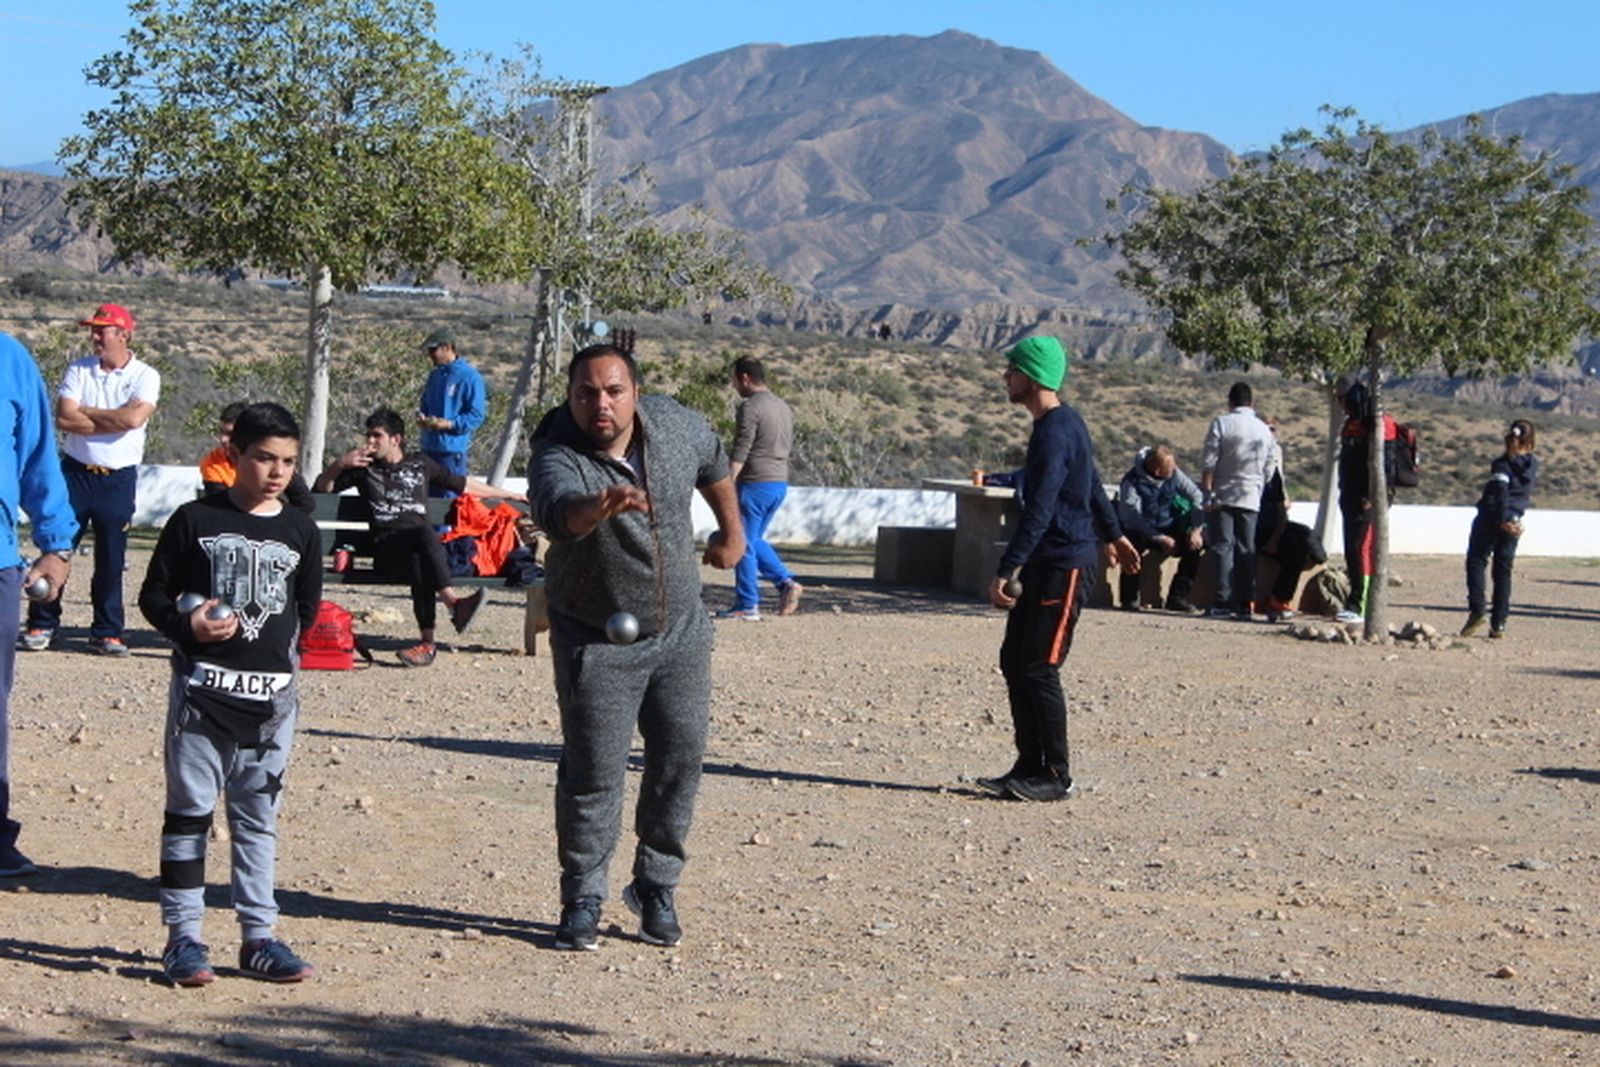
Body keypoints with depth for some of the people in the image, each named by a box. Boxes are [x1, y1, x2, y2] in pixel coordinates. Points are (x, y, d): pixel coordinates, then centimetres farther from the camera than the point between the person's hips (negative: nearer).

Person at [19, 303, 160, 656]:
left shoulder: (145, 376, -3)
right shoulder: (78, 370, 4)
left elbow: (134, 418, -21)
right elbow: (64, 419, -9)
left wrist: (85, 411, -11)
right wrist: (113, 421, -12)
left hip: (118, 478, -2)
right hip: (76, 471, 2)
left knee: (111, 559, 3)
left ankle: (106, 632, 13)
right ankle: (41, 624, 12)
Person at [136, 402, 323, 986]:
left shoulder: (300, 531, 8)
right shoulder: (195, 520, 0)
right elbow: (154, 593, 2)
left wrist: (279, 645, 6)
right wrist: (187, 625, -15)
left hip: (272, 695, 3)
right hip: (202, 690, -2)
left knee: (259, 817, 8)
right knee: (189, 810, 2)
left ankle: (258, 936, 13)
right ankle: (182, 935, 8)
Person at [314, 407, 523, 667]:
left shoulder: (420, 464, 23)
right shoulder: (364, 469, 21)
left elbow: (464, 485, 31)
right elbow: (321, 488, 22)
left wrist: (508, 495, 34)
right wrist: (340, 464, 3)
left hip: (419, 547, 1)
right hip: (386, 547, -1)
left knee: (419, 561, -39)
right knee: (425, 534, -37)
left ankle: (427, 640, -46)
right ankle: (453, 602, -52)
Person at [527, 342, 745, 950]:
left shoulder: (676, 426, -9)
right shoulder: (557, 458, -24)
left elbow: (714, 466, 15)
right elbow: (558, 511, -48)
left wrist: (731, 532, 24)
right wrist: (600, 505, -69)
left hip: (680, 630, 4)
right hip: (596, 642, -4)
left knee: (681, 758, 7)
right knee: (593, 773, -2)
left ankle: (656, 888, 23)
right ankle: (583, 901, 12)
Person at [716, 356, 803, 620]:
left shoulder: (750, 407, -13)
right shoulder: (784, 407, 15)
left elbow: (739, 453, -19)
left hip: (755, 484, -9)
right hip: (780, 484, 9)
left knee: (743, 545, 0)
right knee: (754, 540, 21)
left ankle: (747, 606, 2)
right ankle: (786, 582, 7)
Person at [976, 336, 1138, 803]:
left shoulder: (1055, 434, -18)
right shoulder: (1063, 423, 14)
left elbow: (1039, 511, -25)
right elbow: (1093, 484, 27)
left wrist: (1006, 571, -29)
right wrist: (1112, 535, 40)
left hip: (1063, 564, -10)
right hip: (1044, 563, 10)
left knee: (1038, 669, -8)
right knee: (1015, 661, 9)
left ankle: (1055, 776, -1)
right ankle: (1029, 767, 14)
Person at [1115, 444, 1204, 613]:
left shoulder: (1174, 474, -8)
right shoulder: (1132, 481, -21)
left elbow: (1196, 496, -4)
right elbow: (1132, 517, -26)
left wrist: (1196, 529, -16)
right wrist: (1160, 538, -31)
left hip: (1167, 528, 5)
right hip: (1141, 531, -5)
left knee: (1195, 545, -18)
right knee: (1134, 543, -37)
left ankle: (1178, 597, -9)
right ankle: (1129, 599, -19)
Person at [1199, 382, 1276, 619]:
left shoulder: (1221, 424, -5)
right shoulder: (1264, 430, 8)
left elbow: (1208, 463, -9)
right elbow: (1268, 470, 12)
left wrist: (1208, 493, -6)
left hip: (1223, 497, -3)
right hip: (1251, 499, 3)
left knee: (1222, 548, -3)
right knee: (1246, 550, 6)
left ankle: (1224, 601, -9)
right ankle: (1246, 603, 4)